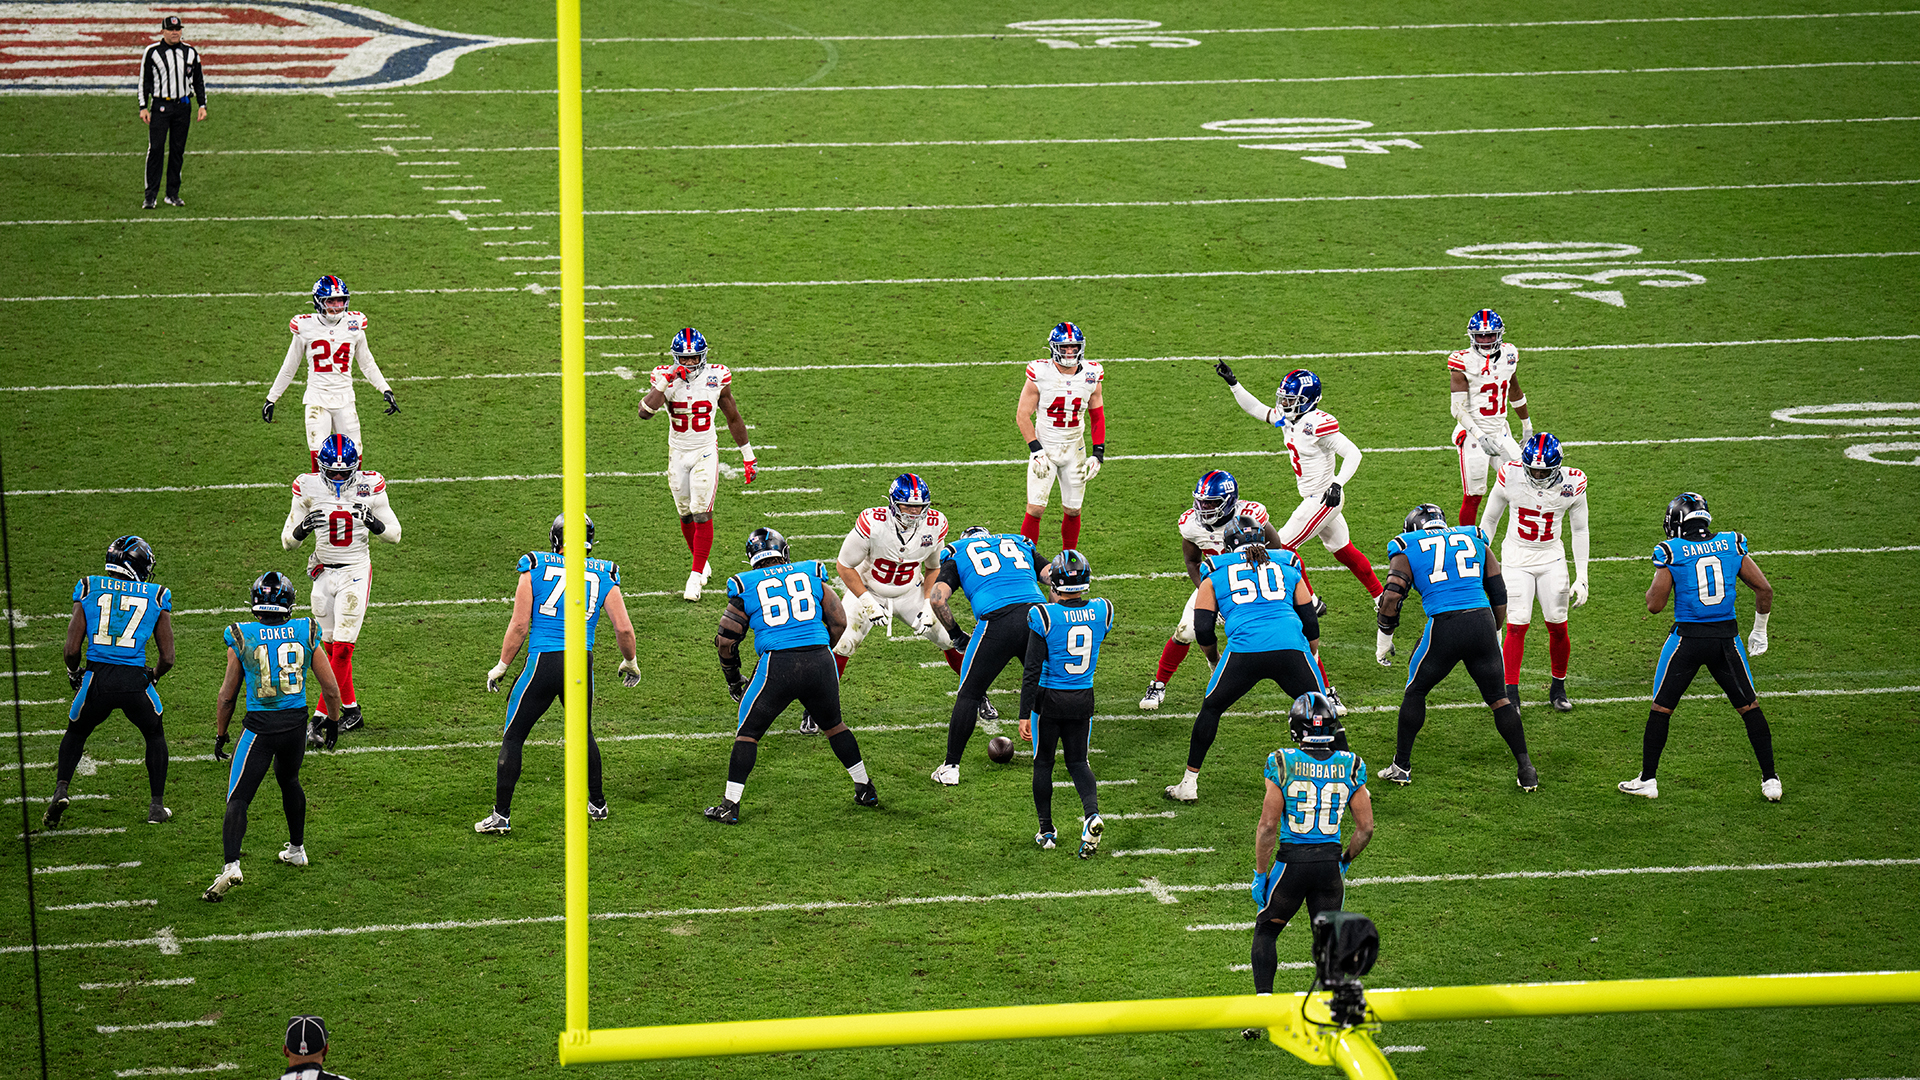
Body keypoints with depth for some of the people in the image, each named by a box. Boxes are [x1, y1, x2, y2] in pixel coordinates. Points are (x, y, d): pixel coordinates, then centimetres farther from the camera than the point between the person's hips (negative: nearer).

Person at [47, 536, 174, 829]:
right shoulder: (156, 598, 6)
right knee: (155, 736, 28)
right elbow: (167, 658, 7)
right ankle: (156, 806, 28)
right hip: (135, 680, -1)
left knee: (76, 732, 28)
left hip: (97, 678, 1)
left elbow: (72, 650, 2)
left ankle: (61, 789, 8)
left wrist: (74, 674, 23)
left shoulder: (89, 589, 6)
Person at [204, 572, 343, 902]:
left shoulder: (242, 639, -6)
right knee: (288, 779, 30)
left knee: (238, 799, -2)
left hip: (259, 727, -3)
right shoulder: (306, 635, -1)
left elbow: (227, 696, 1)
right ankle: (297, 849, 43)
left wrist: (220, 735, 14)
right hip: (296, 724, 3)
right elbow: (331, 689, 4)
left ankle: (231, 865, -21)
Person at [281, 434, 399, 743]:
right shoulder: (308, 488, -5)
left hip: (356, 573, -3)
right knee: (332, 647, 10)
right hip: (324, 574, 3)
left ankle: (323, 720, -11)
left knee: (342, 647, -11)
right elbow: (287, 541, -1)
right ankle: (350, 709, 26)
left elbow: (395, 534, 1)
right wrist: (303, 528, -23)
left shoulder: (370, 486, -8)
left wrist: (373, 523, -21)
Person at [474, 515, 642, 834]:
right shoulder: (603, 576, 5)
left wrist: (501, 666, 7)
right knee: (583, 734, 25)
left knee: (512, 738, 8)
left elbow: (519, 626, -4)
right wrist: (629, 662, 22)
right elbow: (624, 629, 3)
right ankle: (597, 803, 35)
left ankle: (501, 814, 6)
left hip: (542, 664, -3)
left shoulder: (535, 570, -1)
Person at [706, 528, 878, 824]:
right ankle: (865, 789, 31)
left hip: (778, 666, -2)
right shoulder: (810, 575, 13)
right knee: (833, 724, 25)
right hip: (820, 660, 2)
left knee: (748, 732, 11)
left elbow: (726, 641, 13)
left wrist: (733, 679, 28)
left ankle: (730, 806, 8)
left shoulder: (746, 587, 8)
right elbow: (839, 623, 13)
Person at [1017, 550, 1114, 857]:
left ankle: (1047, 831, 21)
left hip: (1049, 699, -3)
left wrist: (1024, 714, -11)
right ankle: (1092, 812, -11)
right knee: (1078, 761, 16)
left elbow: (1032, 670, -16)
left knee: (1043, 763, 15)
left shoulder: (1045, 616, -18)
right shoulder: (1102, 612, -7)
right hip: (1083, 700, 3)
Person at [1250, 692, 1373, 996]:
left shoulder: (1284, 764, -10)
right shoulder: (1350, 767, -3)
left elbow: (1268, 826, -9)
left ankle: (1263, 997, 7)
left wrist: (1260, 874, 0)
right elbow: (1365, 828, 2)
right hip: (1330, 862, 2)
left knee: (1266, 930, 17)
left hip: (1291, 860, -2)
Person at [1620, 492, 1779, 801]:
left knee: (1661, 709, 12)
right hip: (1727, 637, 2)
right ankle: (1770, 779, 12)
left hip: (1688, 637, -2)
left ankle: (1648, 779, 17)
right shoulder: (1732, 545, 0)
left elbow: (1655, 605, -8)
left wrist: (1653, 590, 14)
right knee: (1749, 706, 13)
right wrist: (1759, 631, 16)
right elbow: (1764, 588, 3)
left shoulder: (1671, 553, -9)